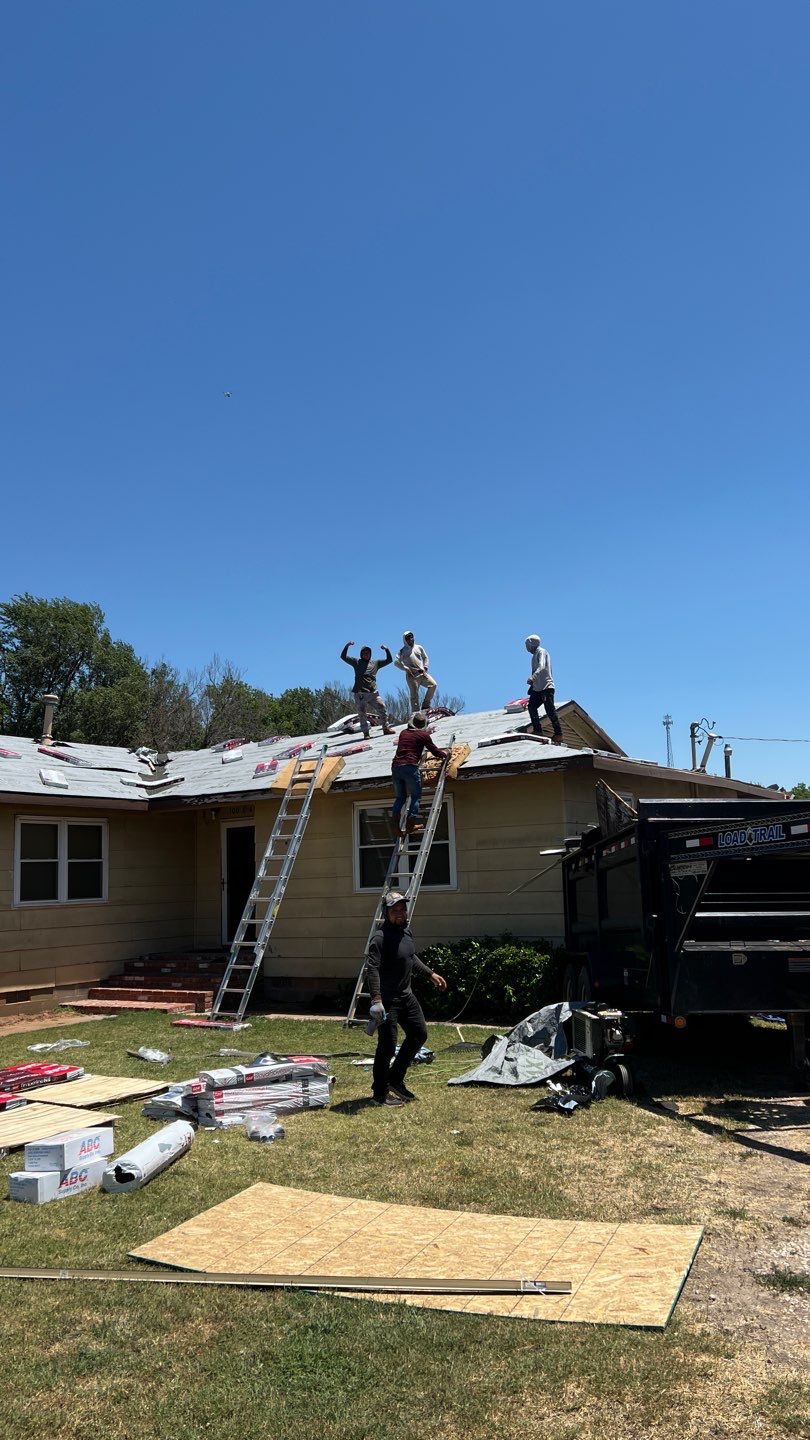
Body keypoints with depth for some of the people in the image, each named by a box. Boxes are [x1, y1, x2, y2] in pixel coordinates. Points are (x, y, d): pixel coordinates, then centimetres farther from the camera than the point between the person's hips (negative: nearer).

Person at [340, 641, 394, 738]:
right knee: (362, 714, -2)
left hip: (373, 693, 2)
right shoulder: (356, 662, 13)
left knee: (382, 708, -6)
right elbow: (343, 656, 7)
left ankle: (386, 728, 5)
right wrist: (347, 646, -5)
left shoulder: (375, 663, 20)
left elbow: (389, 660, 22)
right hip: (359, 693, -2)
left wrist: (386, 650, 9)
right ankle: (366, 733, 3)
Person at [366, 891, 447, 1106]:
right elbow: (371, 969, -29)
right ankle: (380, 1093, 11)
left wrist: (431, 973, 24)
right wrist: (376, 1000, -37)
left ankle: (396, 1079, 30)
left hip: (406, 995, 10)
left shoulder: (406, 930, 7)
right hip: (388, 1000, -10)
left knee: (419, 1034, 17)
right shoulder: (380, 938, -21)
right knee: (387, 1045, -4)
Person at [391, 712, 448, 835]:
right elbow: (436, 752, 11)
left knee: (400, 797, 14)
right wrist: (446, 753, 33)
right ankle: (410, 825, -1)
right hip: (410, 767, -5)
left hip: (396, 766, 5)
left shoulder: (403, 733, 20)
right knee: (416, 796, 6)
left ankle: (395, 825, 3)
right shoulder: (423, 735, 5)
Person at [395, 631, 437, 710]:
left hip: (422, 673, 4)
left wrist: (425, 667, 6)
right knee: (414, 695, -6)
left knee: (433, 684, -14)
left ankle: (426, 705, -3)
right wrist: (406, 669, -11)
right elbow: (396, 662, -1)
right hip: (412, 676, -4)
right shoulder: (402, 651, 6)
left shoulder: (419, 648, 16)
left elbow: (425, 658, 23)